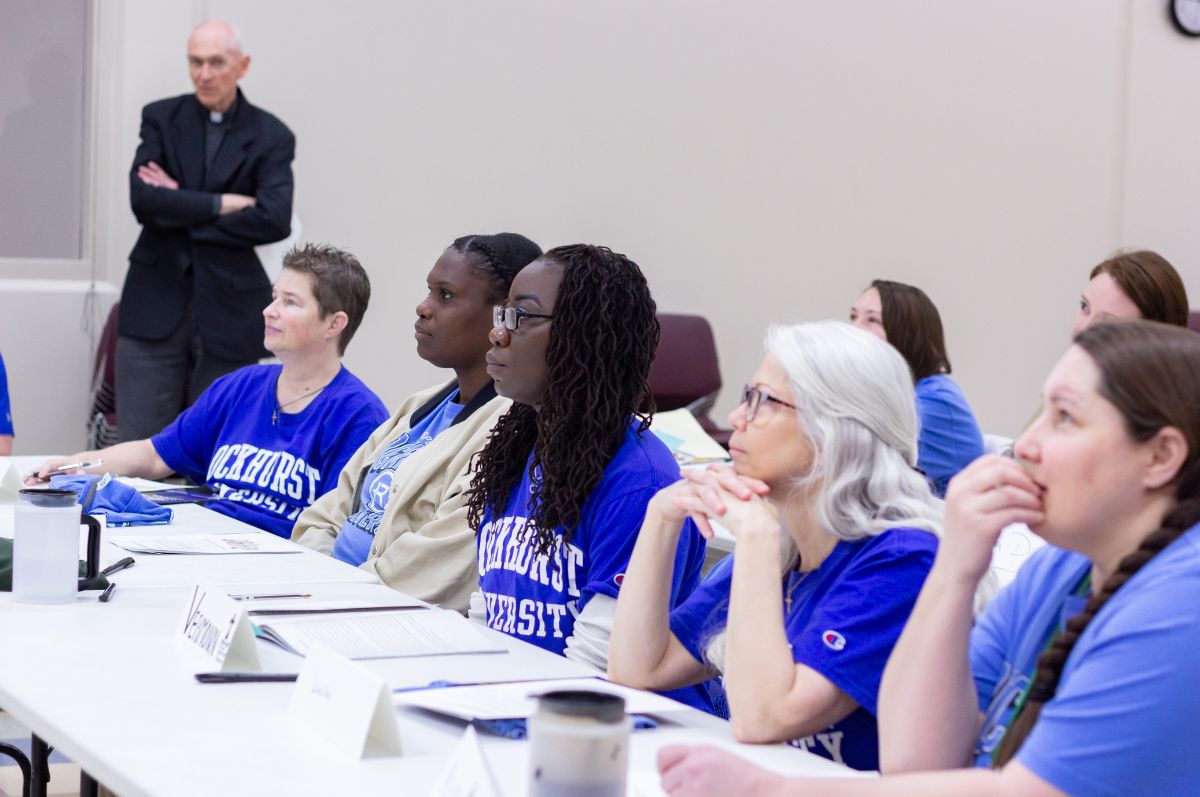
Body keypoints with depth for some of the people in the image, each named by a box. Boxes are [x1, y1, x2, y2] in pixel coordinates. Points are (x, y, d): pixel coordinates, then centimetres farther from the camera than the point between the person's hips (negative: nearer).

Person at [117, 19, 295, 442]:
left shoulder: (271, 137, 1)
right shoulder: (161, 118, 5)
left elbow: (274, 220, -14)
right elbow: (142, 198, -9)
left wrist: (181, 208, -11)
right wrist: (222, 204, -14)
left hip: (228, 312, -1)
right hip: (156, 307, 1)